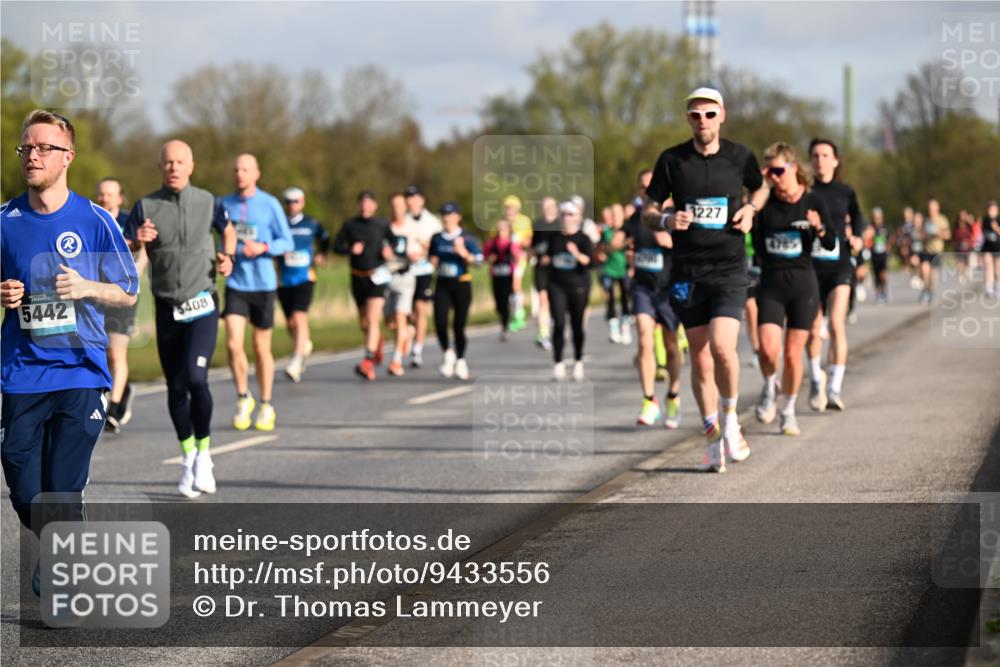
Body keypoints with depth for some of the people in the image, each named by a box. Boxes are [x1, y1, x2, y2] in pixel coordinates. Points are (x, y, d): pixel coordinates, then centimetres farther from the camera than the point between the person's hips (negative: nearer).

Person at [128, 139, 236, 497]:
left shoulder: (207, 202, 0)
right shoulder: (145, 206, -2)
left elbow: (228, 229, 20)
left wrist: (227, 257, 1)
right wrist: (138, 241, -26)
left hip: (202, 305, -2)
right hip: (167, 307, 2)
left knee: (196, 379, -18)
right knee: (176, 388, 5)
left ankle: (204, 454, -1)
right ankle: (188, 458, 22)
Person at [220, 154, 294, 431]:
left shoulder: (270, 205, -4)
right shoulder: (225, 204, 5)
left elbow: (287, 242, -2)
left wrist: (263, 248, -18)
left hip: (263, 283, -2)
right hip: (235, 283, 2)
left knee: (262, 347, 7)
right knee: (233, 344, -12)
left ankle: (266, 406, 21)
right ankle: (243, 397, 9)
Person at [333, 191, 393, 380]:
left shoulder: (382, 225, 0)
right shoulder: (350, 225, 3)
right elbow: (336, 246, 3)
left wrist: (390, 250, -12)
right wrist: (351, 249, -16)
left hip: (377, 277, -3)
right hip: (358, 277, 3)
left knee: (373, 320, -16)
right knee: (363, 323, 13)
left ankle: (368, 362, -23)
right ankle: (377, 341, 47)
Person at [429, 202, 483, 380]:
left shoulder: (467, 238, -3)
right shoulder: (437, 238, 8)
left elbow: (478, 260, -9)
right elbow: (432, 258, 24)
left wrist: (464, 253, -25)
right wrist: (433, 262, 1)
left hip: (461, 284, -2)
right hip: (442, 284, 3)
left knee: (459, 325, 0)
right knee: (440, 321, -14)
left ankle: (460, 361, 18)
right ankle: (447, 354, 8)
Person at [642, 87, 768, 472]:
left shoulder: (740, 157, 2)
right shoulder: (671, 160, 1)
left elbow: (760, 188, 23)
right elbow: (647, 212, 7)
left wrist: (751, 208, 1)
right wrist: (666, 221, -15)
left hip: (729, 269, -1)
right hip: (687, 271, 1)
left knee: (722, 348, -19)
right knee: (700, 357, 5)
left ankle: (730, 420, 6)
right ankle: (713, 438, 18)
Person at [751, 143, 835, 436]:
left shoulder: (812, 202, -2)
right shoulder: (764, 203, 0)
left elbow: (831, 244, 1)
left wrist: (819, 228, -22)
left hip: (803, 283, 0)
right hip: (771, 283, 0)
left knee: (793, 354, 3)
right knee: (768, 348, -16)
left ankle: (788, 410, 22)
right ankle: (770, 387, 15)